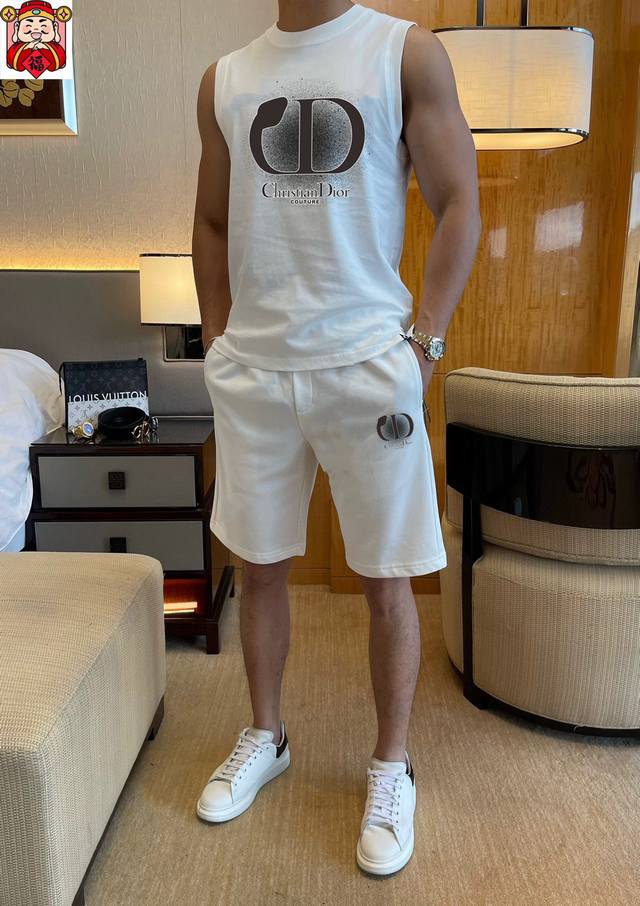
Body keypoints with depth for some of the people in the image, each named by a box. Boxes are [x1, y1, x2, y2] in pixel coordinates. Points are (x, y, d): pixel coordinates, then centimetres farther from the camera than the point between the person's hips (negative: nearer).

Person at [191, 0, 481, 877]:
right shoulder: (225, 79, 13)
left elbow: (458, 204, -1)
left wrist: (423, 342, -8)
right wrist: (219, 341, 9)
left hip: (368, 366, -3)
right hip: (251, 369, 4)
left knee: (386, 581, 5)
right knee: (259, 566, 13)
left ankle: (392, 766, 25)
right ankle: (265, 736, 34)